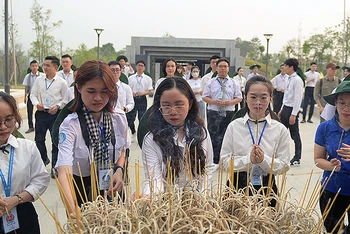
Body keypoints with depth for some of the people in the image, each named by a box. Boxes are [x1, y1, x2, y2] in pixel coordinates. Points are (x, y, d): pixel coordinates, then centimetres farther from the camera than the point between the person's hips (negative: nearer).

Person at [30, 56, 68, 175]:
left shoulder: (62, 82, -5)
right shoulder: (39, 80, 4)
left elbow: (65, 99, 0)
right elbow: (33, 94, 10)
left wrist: (57, 106, -15)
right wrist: (36, 103, -8)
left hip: (55, 113, -3)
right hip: (41, 113, 3)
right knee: (39, 139, 12)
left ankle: (54, 166, 14)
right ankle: (44, 159, 36)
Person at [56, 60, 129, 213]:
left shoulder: (119, 118, -9)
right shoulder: (70, 124, -23)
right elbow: (64, 172, -35)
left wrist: (119, 170, -12)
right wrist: (73, 211, -49)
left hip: (112, 190, 4)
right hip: (82, 193, -3)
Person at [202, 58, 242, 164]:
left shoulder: (234, 83, 8)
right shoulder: (211, 82, 7)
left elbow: (239, 98, 7)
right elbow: (204, 97, 5)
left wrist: (230, 102, -13)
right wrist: (214, 101, -14)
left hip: (229, 113, 1)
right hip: (213, 113, -1)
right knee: (214, 138, -3)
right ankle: (214, 161, 5)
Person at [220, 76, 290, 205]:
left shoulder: (280, 130, -2)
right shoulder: (234, 126, -3)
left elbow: (284, 166, -3)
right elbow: (225, 162, -6)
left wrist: (264, 160, -21)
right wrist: (248, 159, -21)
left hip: (267, 187, 0)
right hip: (238, 186, 0)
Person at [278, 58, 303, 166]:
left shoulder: (297, 80, -15)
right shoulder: (289, 79, 11)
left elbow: (298, 98, -18)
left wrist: (293, 115, -20)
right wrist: (282, 110, 17)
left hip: (292, 110, -9)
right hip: (285, 108, 9)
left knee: (295, 135, 3)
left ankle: (297, 159, 15)